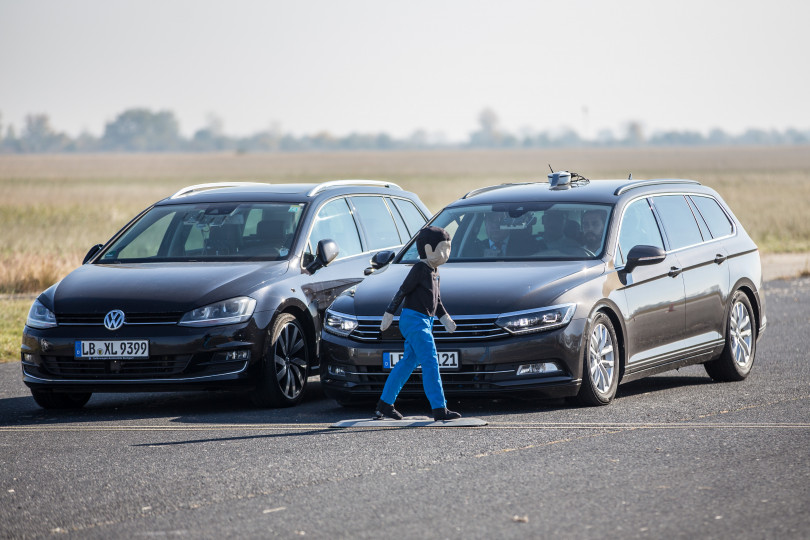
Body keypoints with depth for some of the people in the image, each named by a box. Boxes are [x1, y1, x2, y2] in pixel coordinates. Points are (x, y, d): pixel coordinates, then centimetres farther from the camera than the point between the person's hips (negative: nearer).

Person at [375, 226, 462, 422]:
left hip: (424, 321, 10)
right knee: (430, 363, -13)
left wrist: (445, 318, 11)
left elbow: (437, 300, 22)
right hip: (414, 319, -10)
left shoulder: (433, 271, 15)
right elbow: (402, 291, -12)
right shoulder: (420, 268, -13)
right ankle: (439, 409, -16)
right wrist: (389, 314, -12)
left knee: (409, 362, 13)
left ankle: (384, 405, 20)